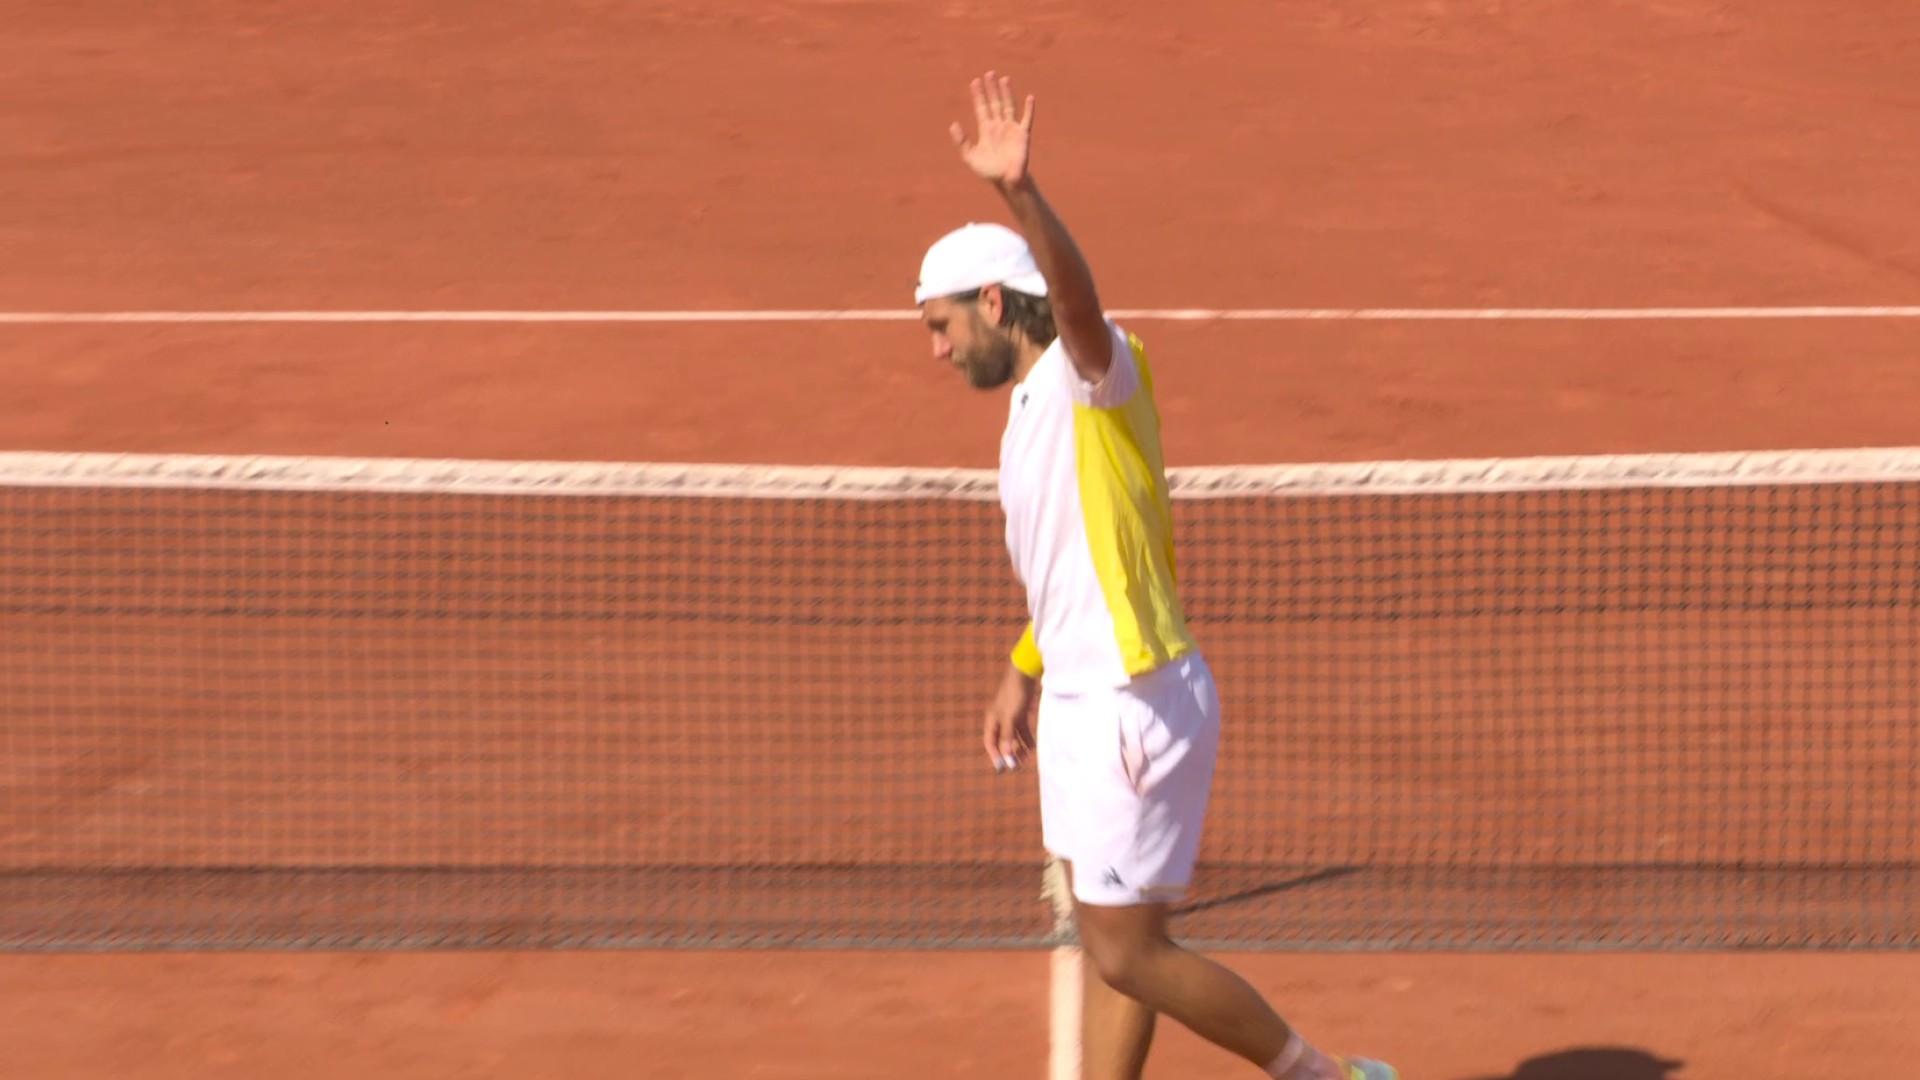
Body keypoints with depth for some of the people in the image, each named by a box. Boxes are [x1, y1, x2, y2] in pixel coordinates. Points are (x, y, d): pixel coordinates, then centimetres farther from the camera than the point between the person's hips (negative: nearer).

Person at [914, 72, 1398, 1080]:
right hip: (1084, 697, 10)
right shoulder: (1033, 403, 14)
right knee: (1112, 942, 12)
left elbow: (1076, 291, -38)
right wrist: (1023, 673, 30)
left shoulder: (1094, 369, -14)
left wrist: (1020, 195, -56)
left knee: (1126, 950, -5)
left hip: (1136, 701, -10)